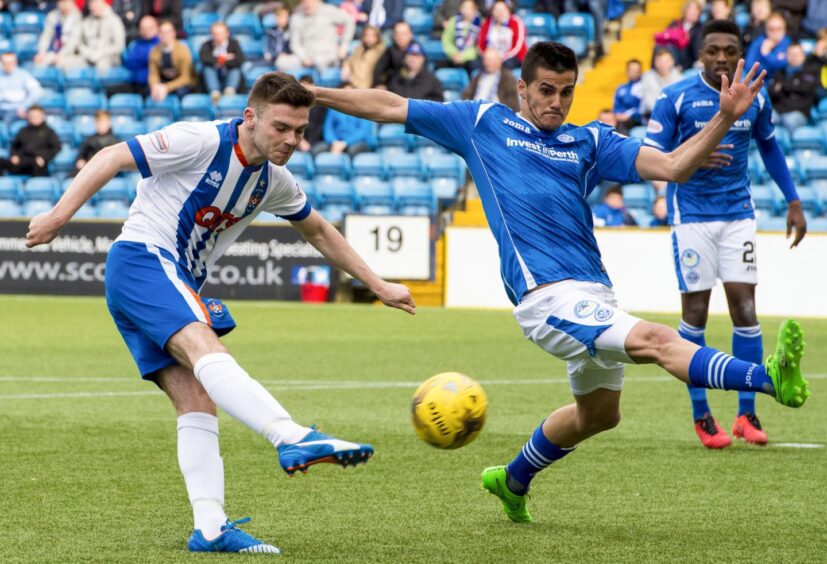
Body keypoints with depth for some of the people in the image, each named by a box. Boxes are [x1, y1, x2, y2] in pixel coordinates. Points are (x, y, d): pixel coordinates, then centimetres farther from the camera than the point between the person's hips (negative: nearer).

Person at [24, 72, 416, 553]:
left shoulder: (273, 182, 12)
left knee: (198, 402, -4)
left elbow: (319, 232, 28)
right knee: (205, 347, -32)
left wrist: (378, 286, 27)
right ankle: (294, 438, -52)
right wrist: (61, 214, -20)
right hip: (141, 260, -9)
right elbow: (113, 157, -11)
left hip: (177, 287, 9)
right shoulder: (201, 141, -11)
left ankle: (211, 529, -13)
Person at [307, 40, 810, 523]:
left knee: (600, 412, 19)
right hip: (547, 296, -7)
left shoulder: (591, 142, 15)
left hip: (594, 293, 7)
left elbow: (673, 167, 5)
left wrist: (726, 117, -8)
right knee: (657, 340, -26)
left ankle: (513, 481, 41)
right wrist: (314, 94, 11)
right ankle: (770, 378, -47)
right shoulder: (482, 123, 9)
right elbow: (389, 107, 14)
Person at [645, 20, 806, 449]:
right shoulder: (675, 99, -9)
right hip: (691, 216, -3)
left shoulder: (756, 99, 3)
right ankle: (701, 415, 11)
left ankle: (747, 414, 6)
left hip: (738, 215, 3)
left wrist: (792, 201, 18)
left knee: (744, 308, -4)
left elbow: (769, 146, 20)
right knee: (695, 313, -2)